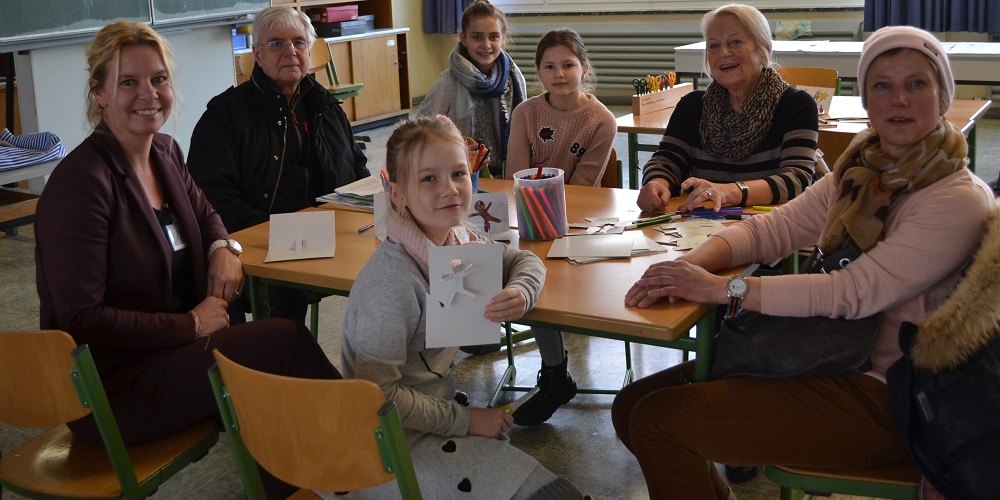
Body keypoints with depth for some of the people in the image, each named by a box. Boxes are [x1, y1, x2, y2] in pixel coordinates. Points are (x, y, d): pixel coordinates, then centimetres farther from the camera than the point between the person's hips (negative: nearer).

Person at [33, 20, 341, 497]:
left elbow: (203, 213, 24)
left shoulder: (165, 152, 5)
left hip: (170, 349, 7)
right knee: (287, 342, -17)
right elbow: (81, 320, -20)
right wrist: (190, 325, -18)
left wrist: (223, 248, 1)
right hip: (108, 389, -7)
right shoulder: (79, 183, -19)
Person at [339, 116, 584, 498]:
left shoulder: (460, 238, -4)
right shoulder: (393, 280, -26)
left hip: (437, 403, 8)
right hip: (399, 438, -7)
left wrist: (520, 294, -10)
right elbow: (379, 392, -24)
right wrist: (465, 420, -16)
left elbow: (524, 261, 12)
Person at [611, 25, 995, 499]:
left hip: (878, 396, -7)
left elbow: (854, 293, -25)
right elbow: (775, 227, 2)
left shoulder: (960, 201, -16)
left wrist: (723, 289, -26)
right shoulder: (860, 171, 8)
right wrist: (692, 264, -17)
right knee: (632, 406, 1)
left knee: (659, 421, -16)